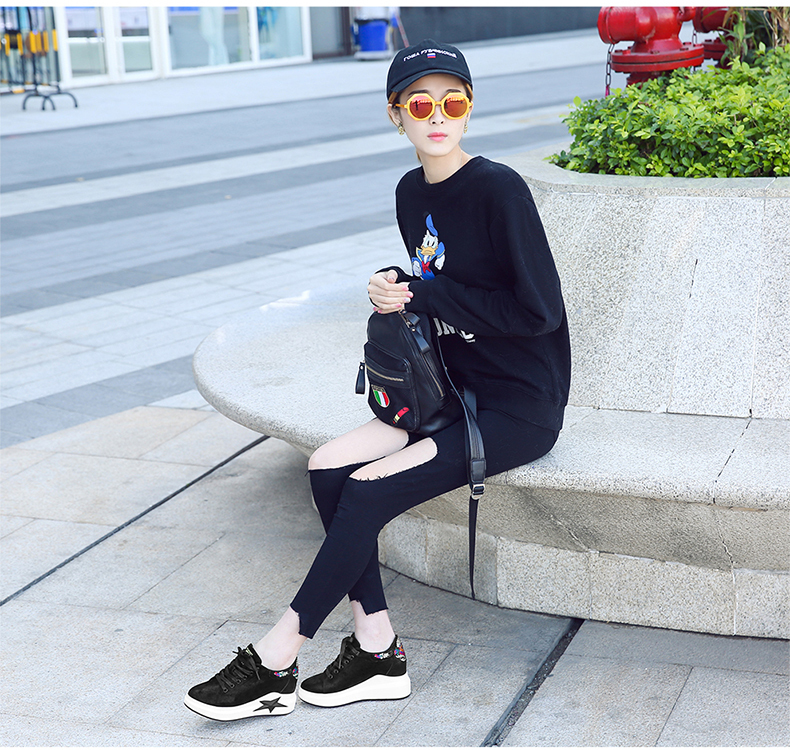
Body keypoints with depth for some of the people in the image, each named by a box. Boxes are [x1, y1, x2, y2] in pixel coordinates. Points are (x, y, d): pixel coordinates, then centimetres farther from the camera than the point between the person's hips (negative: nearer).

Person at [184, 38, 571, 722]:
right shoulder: (412, 193, 8)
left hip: (521, 409, -8)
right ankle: (378, 653, -2)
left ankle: (274, 663, -6)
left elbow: (538, 311, -18)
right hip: (456, 391, 8)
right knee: (329, 467, -10)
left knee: (370, 489, -19)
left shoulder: (500, 190, -16)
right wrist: (396, 288, -3)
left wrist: (424, 296, -14)